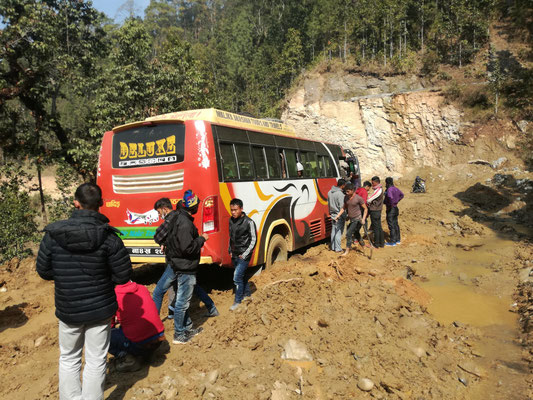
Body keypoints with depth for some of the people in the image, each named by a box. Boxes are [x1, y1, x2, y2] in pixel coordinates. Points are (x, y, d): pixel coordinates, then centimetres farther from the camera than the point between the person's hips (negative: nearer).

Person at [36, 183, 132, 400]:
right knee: (96, 361, 13)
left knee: (68, 359, 22)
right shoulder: (108, 236, -16)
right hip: (100, 309, -2)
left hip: (67, 309, 2)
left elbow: (43, 271, -1)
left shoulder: (53, 234, -10)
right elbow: (123, 275, -13)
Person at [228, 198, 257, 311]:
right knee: (241, 275, 20)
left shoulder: (249, 222, -16)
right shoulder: (231, 220, 3)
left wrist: (245, 254, -14)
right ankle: (247, 294, 39)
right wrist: (230, 250, 11)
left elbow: (253, 240, -11)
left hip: (243, 256, -7)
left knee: (237, 277, -8)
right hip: (234, 255, 7)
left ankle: (237, 301, 7)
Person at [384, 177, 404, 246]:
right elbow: (402, 195, 24)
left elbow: (390, 198, -39)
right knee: (395, 224, 18)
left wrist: (391, 205, -24)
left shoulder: (389, 189, -21)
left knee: (391, 226, -2)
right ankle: (398, 239, 28)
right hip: (395, 208, 9)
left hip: (391, 210, -9)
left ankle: (392, 242, 3)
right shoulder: (395, 188, 7)